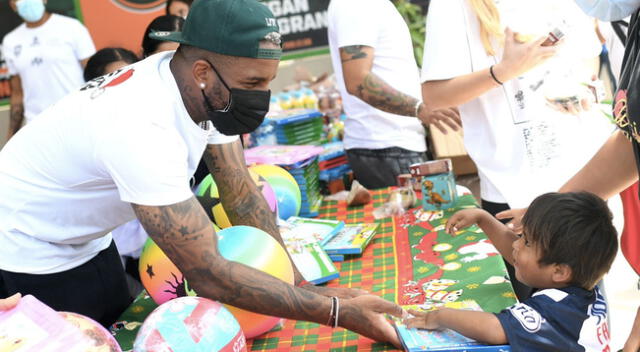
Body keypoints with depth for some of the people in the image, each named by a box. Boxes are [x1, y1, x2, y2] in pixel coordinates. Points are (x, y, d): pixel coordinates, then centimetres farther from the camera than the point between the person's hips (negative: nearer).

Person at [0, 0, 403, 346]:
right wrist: (339, 311, -37)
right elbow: (208, 274, -39)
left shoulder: (209, 92, -16)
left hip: (88, 242, 7)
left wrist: (301, 284, -16)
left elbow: (243, 194, -9)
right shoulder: (142, 128, -41)